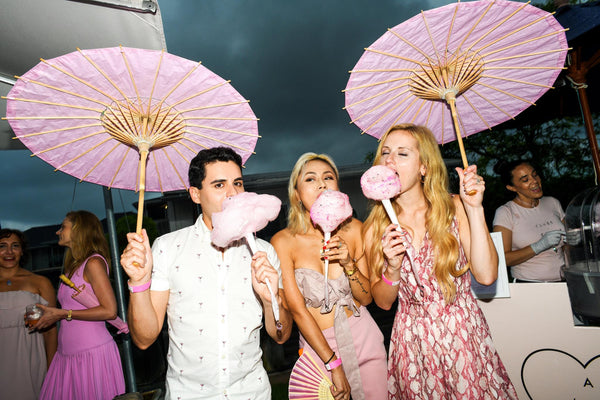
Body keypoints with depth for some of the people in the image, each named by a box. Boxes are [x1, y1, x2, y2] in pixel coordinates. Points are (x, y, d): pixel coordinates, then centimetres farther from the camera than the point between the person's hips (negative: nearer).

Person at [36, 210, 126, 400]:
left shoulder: (93, 262, -11)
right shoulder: (73, 267, 15)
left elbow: (109, 311, -18)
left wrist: (63, 314, -13)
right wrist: (48, 316, 8)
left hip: (92, 352, -8)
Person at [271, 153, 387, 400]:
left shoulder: (353, 229, -7)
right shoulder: (284, 242, -15)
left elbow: (366, 298, -2)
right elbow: (297, 309, -13)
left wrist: (348, 263, -20)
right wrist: (334, 364, -12)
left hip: (363, 337, 3)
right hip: (317, 345, -2)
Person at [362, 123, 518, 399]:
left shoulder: (453, 208, -8)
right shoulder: (376, 228, -5)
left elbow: (486, 276, -17)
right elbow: (383, 302, -1)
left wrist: (475, 209, -20)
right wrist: (392, 269, -21)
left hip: (464, 335, 0)